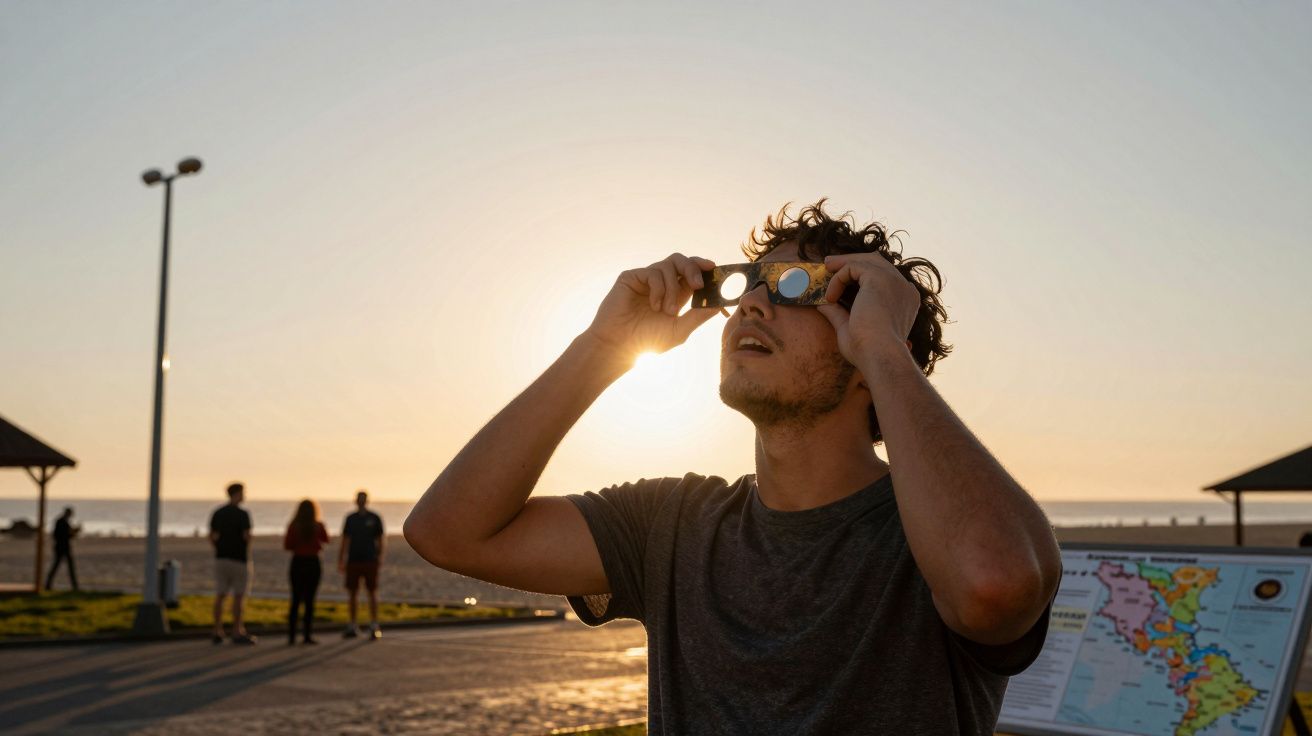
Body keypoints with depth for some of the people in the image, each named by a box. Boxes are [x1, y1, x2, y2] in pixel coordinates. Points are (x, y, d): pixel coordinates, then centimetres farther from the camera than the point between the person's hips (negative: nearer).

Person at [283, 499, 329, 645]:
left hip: (297, 563, 1)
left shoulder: (293, 526, -6)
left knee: (296, 600, 9)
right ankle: (308, 635, 1)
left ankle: (291, 635, 5)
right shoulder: (318, 526, -5)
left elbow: (287, 546, -6)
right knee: (309, 600, 4)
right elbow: (326, 540, 13)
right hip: (313, 563, -1)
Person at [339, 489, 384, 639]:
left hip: (370, 560, -3)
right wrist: (340, 561, 9)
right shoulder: (350, 518, 10)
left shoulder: (375, 518, 3)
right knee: (353, 593, 5)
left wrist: (380, 556, -11)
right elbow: (345, 541, 13)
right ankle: (352, 627, 12)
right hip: (353, 560, 3)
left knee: (372, 592, -3)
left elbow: (381, 540, 3)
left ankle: (374, 627, -1)